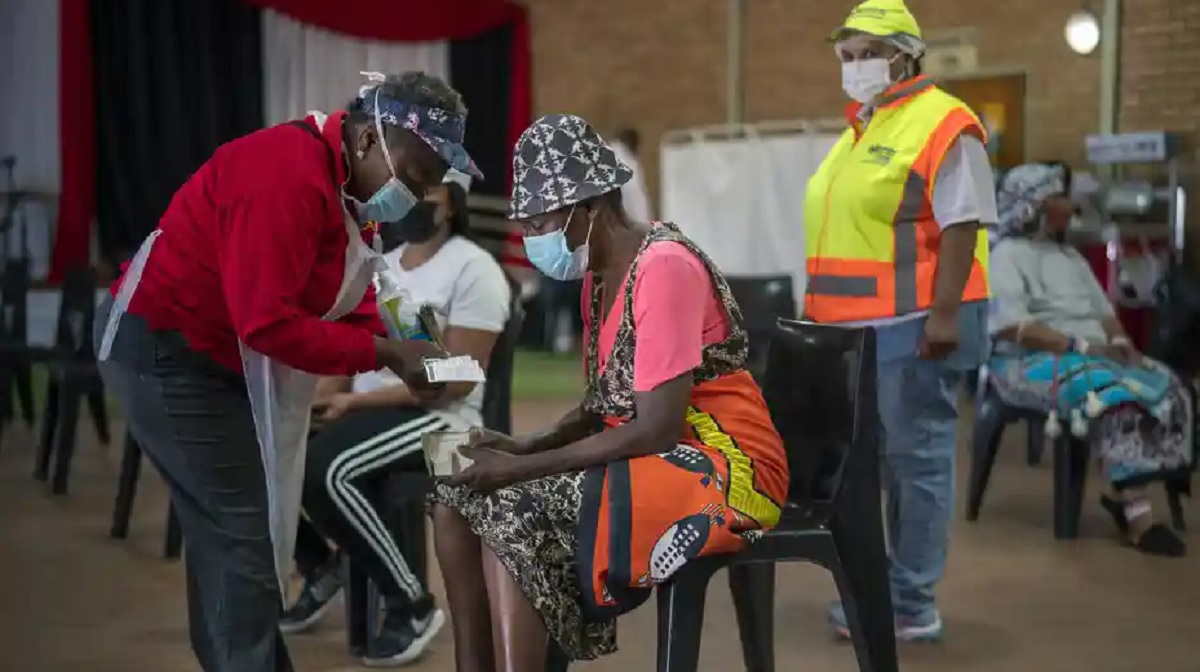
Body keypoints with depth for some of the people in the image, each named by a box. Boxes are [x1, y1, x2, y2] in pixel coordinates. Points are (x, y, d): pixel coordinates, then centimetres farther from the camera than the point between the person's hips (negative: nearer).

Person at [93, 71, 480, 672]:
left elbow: (348, 301, 8)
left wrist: (402, 357, -8)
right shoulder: (291, 177, -27)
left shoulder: (346, 184, 7)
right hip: (164, 351, -10)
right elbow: (269, 323, -30)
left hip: (209, 355, 10)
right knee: (243, 533, -7)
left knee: (227, 529, 15)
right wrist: (385, 352, -23)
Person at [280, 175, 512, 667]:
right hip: (363, 407, 7)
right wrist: (328, 398, -8)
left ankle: (412, 605, -15)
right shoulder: (377, 267, 17)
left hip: (438, 417, -7)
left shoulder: (473, 269, -8)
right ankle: (319, 569, 11)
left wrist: (355, 400, -18)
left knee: (325, 470, -32)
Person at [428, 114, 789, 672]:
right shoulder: (599, 274, 11)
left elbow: (657, 428, -22)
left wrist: (523, 468, -19)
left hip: (721, 468, -9)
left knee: (512, 517, -25)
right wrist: (523, 447, -3)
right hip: (644, 459, 9)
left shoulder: (664, 266, -18)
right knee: (458, 503, -3)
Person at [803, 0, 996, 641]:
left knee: (915, 460, -2)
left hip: (913, 325, -9)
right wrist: (821, 310, 21)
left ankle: (911, 606, 5)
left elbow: (962, 228, -15)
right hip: (859, 328, 9)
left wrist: (944, 313, -21)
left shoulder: (943, 125, -9)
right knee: (876, 460, 14)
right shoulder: (859, 132, 19)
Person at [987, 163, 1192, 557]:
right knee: (1115, 397, -34)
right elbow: (1012, 326, -17)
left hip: (1096, 356, 8)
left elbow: (1103, 308, 21)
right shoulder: (1007, 256, -4)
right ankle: (1138, 516, -34)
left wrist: (1119, 341, -2)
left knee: (1167, 388, -15)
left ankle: (1125, 495, -15)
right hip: (1031, 362, -8)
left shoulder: (1070, 255, 24)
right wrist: (1080, 345, -22)